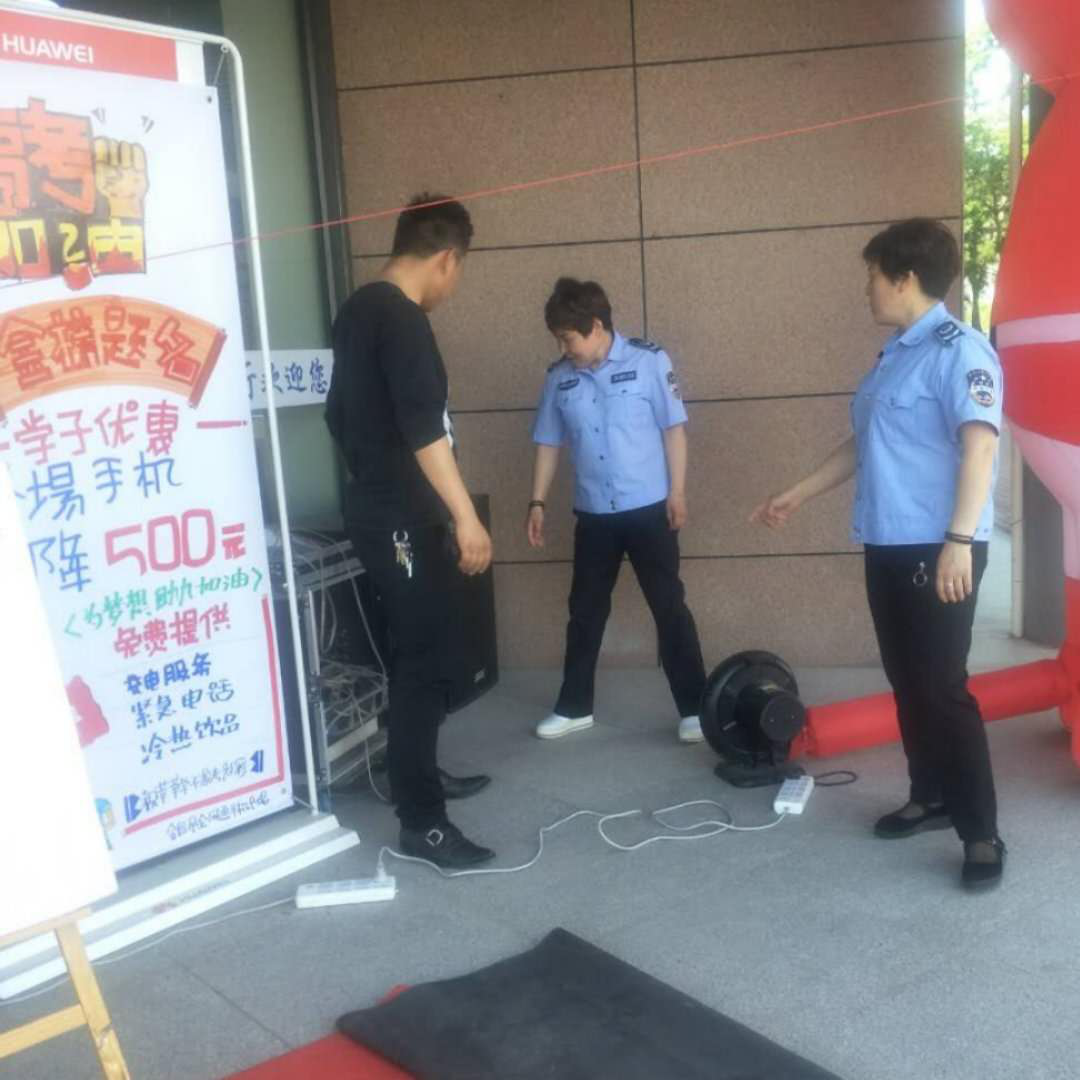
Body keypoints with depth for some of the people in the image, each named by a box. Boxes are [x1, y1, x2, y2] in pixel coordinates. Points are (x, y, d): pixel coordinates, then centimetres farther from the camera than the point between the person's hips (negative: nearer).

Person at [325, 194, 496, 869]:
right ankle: (422, 823, 1)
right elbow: (424, 429, -25)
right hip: (405, 521, -10)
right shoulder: (403, 320, -17)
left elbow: (345, 414, 21)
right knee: (424, 662, -6)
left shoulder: (359, 310, 13)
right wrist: (465, 517, -24)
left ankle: (419, 774, 34)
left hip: (378, 509, 10)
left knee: (421, 654, 20)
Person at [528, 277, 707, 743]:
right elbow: (548, 443, 10)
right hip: (593, 514, 4)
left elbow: (674, 428, -5)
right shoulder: (559, 378, 3)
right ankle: (575, 707, 25)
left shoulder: (648, 361, -7)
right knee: (585, 611, 12)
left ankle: (694, 708, 11)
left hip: (649, 508, -4)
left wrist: (677, 492, -8)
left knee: (669, 607, 2)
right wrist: (537, 502, 7)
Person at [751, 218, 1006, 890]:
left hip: (937, 550, -9)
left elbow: (980, 445, -22)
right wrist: (798, 494, 28)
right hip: (889, 546, 9)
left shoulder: (958, 349, -12)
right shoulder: (896, 353, 16)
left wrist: (959, 540, -29)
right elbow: (864, 446, 24)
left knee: (943, 688, -6)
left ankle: (982, 833, 3)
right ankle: (930, 798, 28)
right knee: (907, 682, 14)